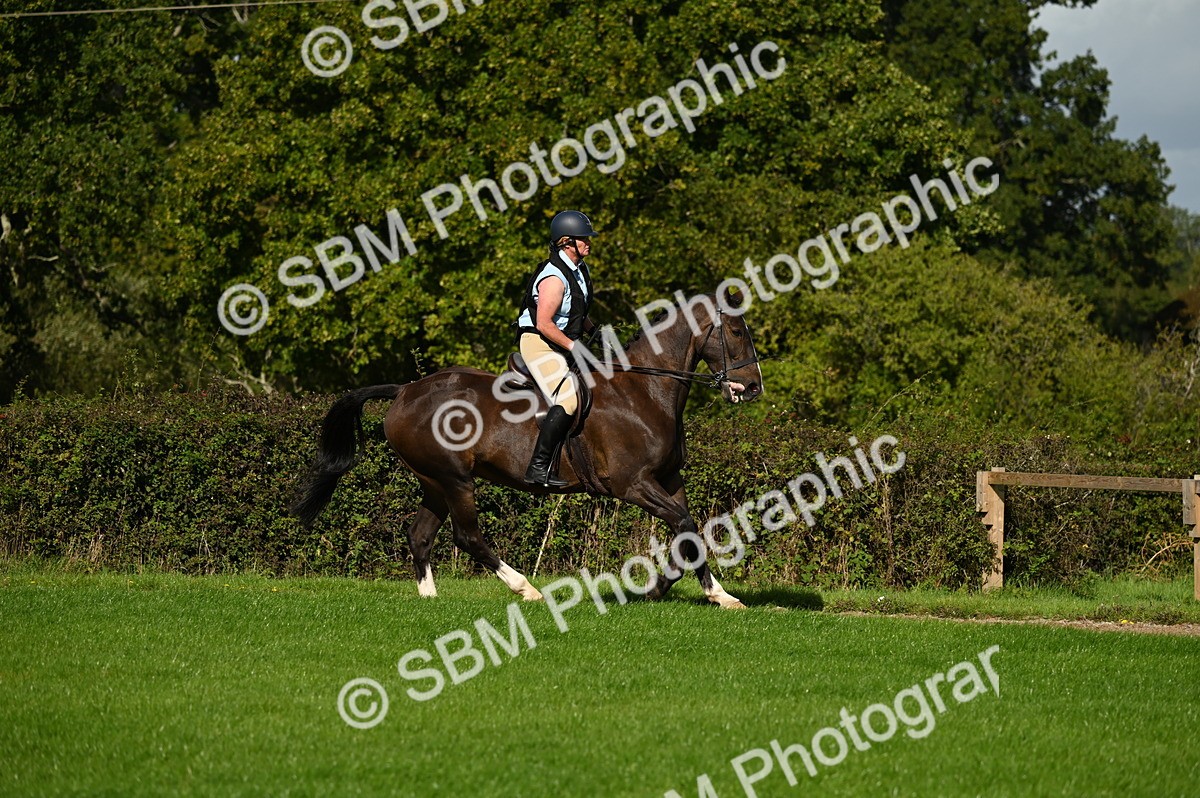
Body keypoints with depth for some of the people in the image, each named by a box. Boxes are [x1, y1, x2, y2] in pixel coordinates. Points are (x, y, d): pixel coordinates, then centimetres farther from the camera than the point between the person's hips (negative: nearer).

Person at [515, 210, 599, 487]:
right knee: (567, 401, -24)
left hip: (562, 345, 10)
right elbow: (544, 324, -26)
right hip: (538, 343, -10)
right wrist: (574, 347, -20)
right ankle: (538, 469, -25)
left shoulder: (581, 269, 9)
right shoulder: (554, 278, -22)